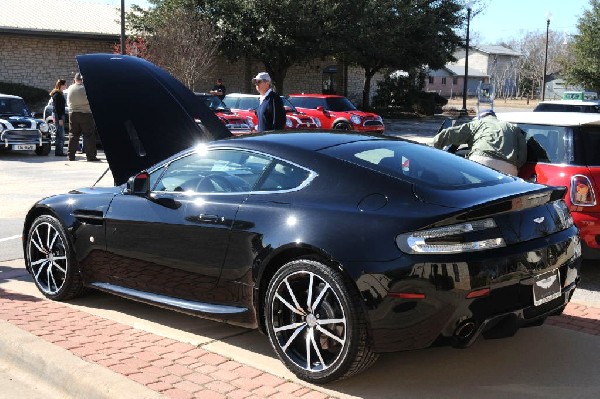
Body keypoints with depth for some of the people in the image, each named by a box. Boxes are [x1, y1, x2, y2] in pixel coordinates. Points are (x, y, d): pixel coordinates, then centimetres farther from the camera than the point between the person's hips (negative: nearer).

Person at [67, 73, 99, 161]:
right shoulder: (86, 88, -13)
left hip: (73, 114, 4)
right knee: (89, 136, 0)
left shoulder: (70, 89, 2)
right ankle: (90, 156, -2)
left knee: (73, 135, 10)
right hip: (86, 114, -4)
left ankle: (71, 156, 10)